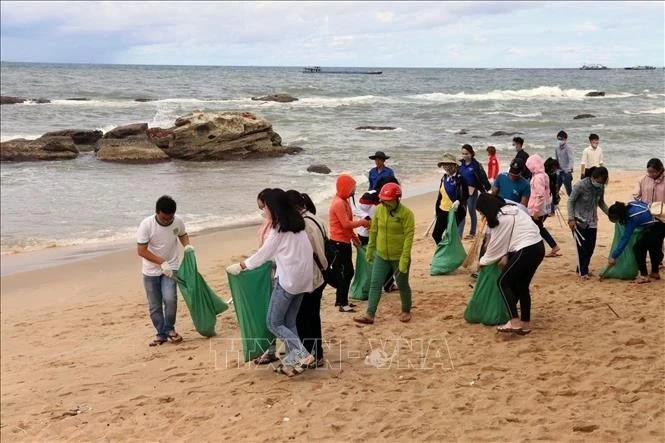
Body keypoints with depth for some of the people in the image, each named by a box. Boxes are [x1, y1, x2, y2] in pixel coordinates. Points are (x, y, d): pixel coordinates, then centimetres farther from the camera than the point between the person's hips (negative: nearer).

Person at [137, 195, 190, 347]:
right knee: (154, 306, 4)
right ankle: (161, 334, 24)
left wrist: (187, 245, -10)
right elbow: (141, 250, -20)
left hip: (171, 268, 1)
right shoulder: (146, 225, -21)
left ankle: (170, 329, 4)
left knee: (170, 298, -20)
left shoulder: (178, 221, -12)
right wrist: (162, 262, -27)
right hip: (151, 271, 0)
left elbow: (183, 234, 11)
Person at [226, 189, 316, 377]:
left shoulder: (279, 228, -12)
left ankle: (302, 355, -12)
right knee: (289, 322, 13)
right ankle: (292, 361, 9)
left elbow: (264, 254, -7)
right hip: (302, 279, 8)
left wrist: (239, 266, 3)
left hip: (287, 280, -8)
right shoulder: (297, 223, 10)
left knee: (273, 323, -1)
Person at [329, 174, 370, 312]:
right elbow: (346, 224, -24)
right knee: (343, 273, -5)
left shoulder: (344, 201, 12)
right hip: (339, 243, -10)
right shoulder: (338, 203, -19)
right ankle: (342, 303, 1)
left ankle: (341, 301, 22)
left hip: (344, 242, 10)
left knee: (348, 272, 14)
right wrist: (361, 222, -12)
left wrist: (354, 236, 15)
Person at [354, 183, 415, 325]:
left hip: (398, 257, -4)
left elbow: (409, 236, -19)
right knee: (375, 284, 1)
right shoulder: (379, 209, -3)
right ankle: (369, 314, 4)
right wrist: (370, 249, 11)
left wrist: (405, 258, -23)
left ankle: (406, 311, 31)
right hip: (381, 256, 4)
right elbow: (373, 231, 7)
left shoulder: (406, 213, -17)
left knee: (402, 285, 12)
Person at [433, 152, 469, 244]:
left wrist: (458, 202, -32)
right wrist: (437, 208, 17)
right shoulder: (444, 178, 10)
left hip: (455, 212, -7)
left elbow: (466, 195, -15)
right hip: (443, 211, 7)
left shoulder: (460, 178, -11)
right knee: (435, 234, 7)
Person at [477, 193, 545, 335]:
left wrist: (483, 261, 12)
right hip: (537, 247, 9)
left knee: (503, 282, -1)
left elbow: (496, 245, -2)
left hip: (526, 251, -9)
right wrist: (505, 257, 12)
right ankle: (525, 324, 19)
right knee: (522, 285, 16)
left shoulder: (501, 219, -11)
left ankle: (515, 322, -10)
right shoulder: (511, 210, 16)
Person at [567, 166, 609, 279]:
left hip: (592, 221, 5)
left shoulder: (601, 187, -2)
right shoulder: (580, 186, -19)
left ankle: (583, 268, 20)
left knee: (590, 246, 5)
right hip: (579, 221, -5)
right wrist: (571, 219, -16)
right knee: (582, 246, -6)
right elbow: (570, 201, -11)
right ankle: (582, 271, 3)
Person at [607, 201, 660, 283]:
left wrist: (614, 257, -18)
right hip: (660, 224, 10)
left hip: (654, 228, -10)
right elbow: (645, 204, 16)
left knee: (638, 248, -6)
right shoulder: (630, 205, -5)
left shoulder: (632, 219, -24)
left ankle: (644, 276, -3)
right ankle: (655, 273, 38)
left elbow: (625, 239, -22)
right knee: (654, 249, 24)